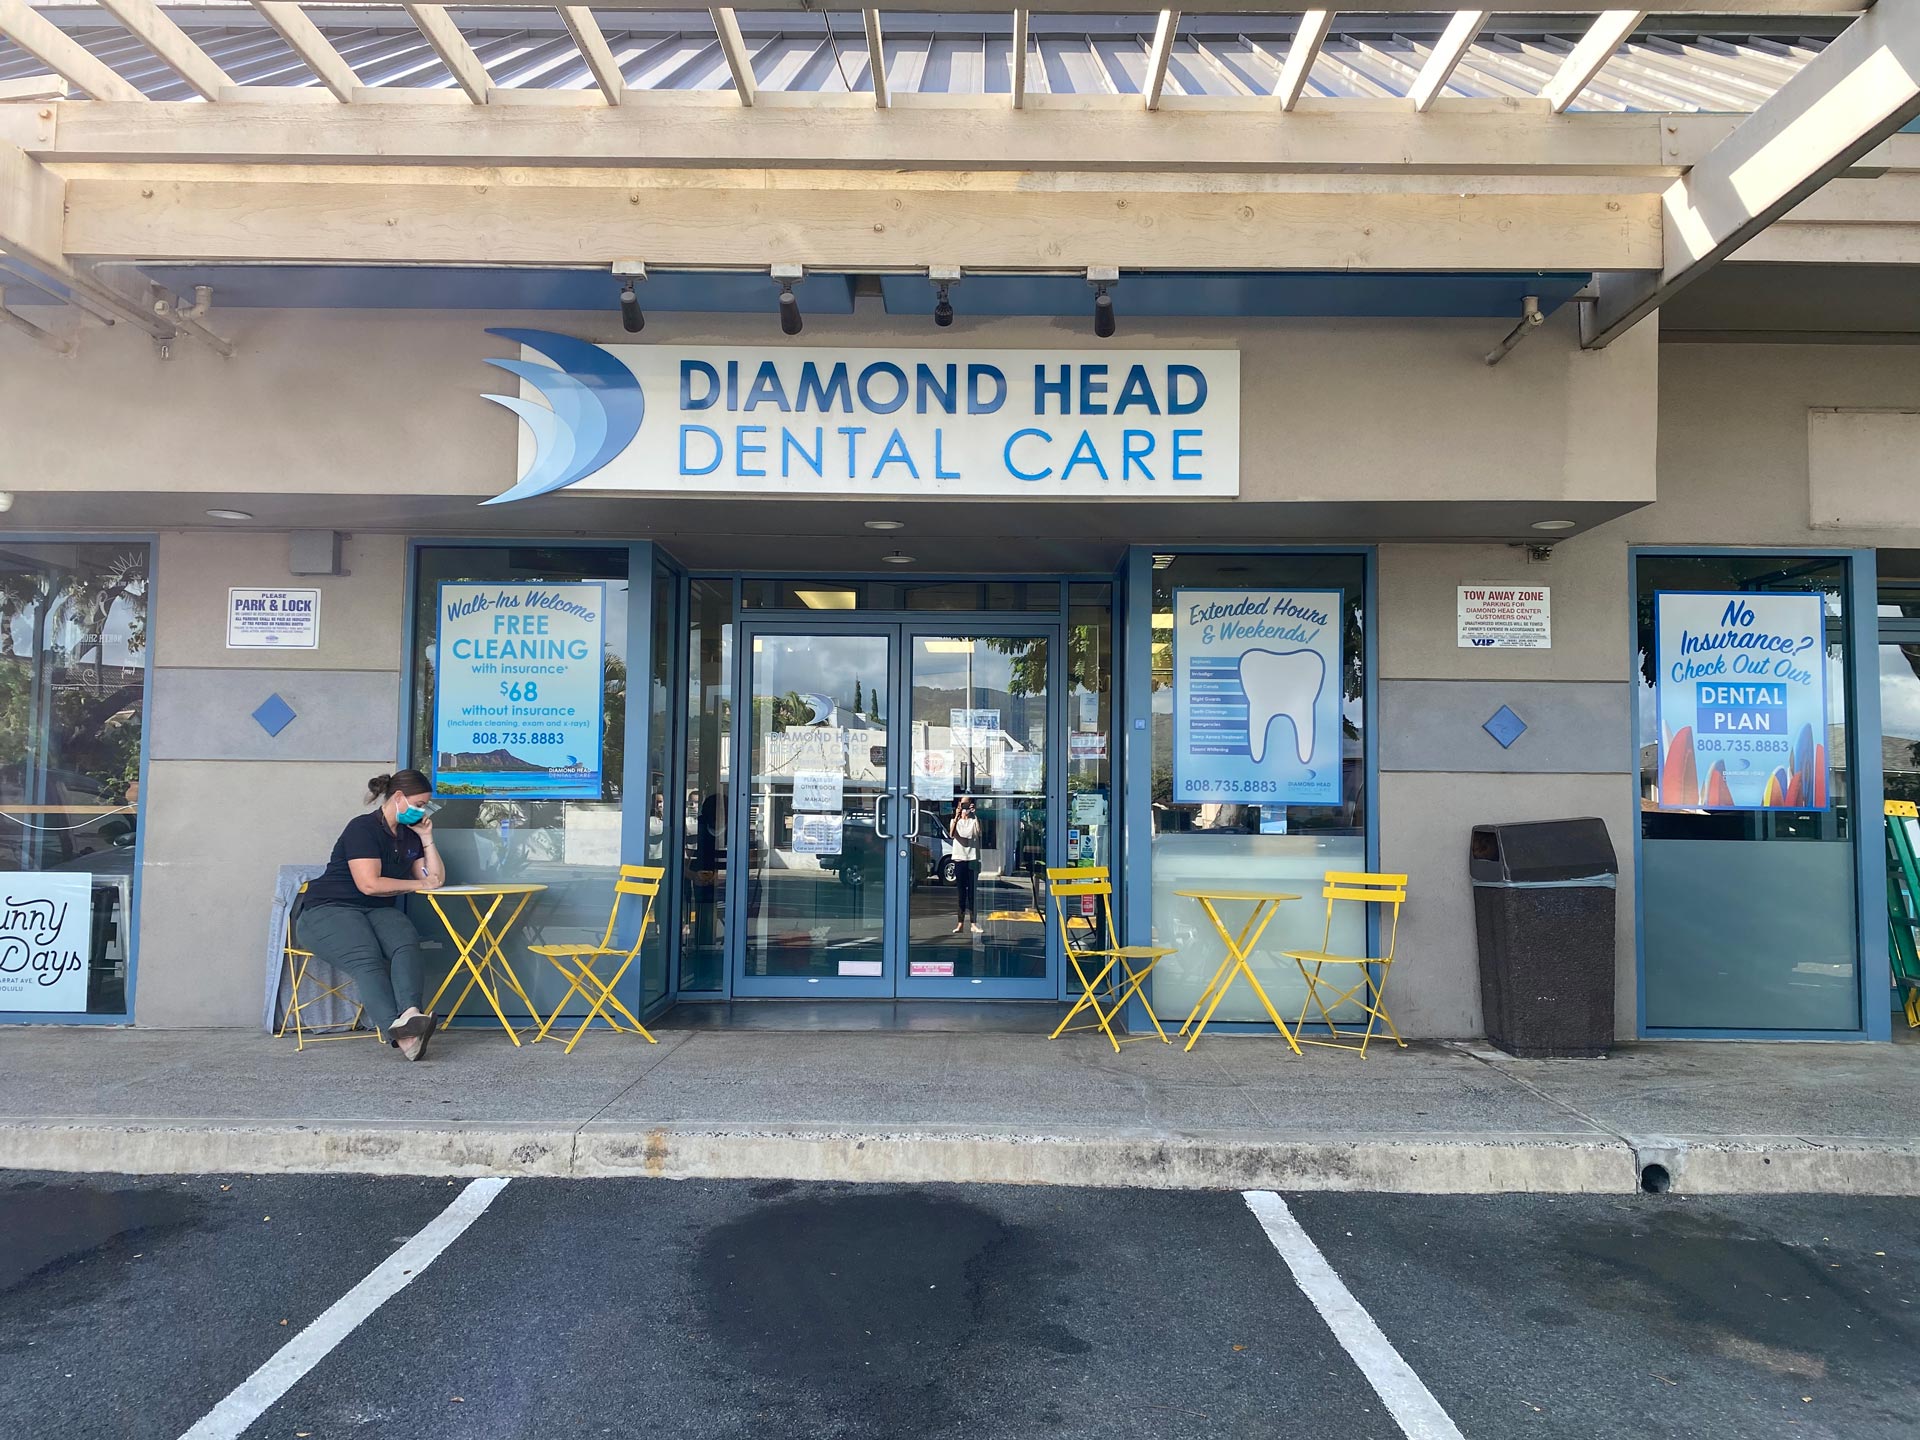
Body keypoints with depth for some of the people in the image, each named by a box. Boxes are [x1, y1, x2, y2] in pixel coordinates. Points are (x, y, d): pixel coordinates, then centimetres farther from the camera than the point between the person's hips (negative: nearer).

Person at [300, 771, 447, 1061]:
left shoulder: (409, 835, 16)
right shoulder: (363, 828, -8)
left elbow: (437, 879, 14)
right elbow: (369, 884, -17)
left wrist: (427, 838, 5)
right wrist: (418, 884, -5)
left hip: (379, 911, 6)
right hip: (329, 909, -6)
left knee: (407, 944, -30)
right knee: (366, 959, -35)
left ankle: (409, 1014, -55)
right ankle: (400, 1036, -56)